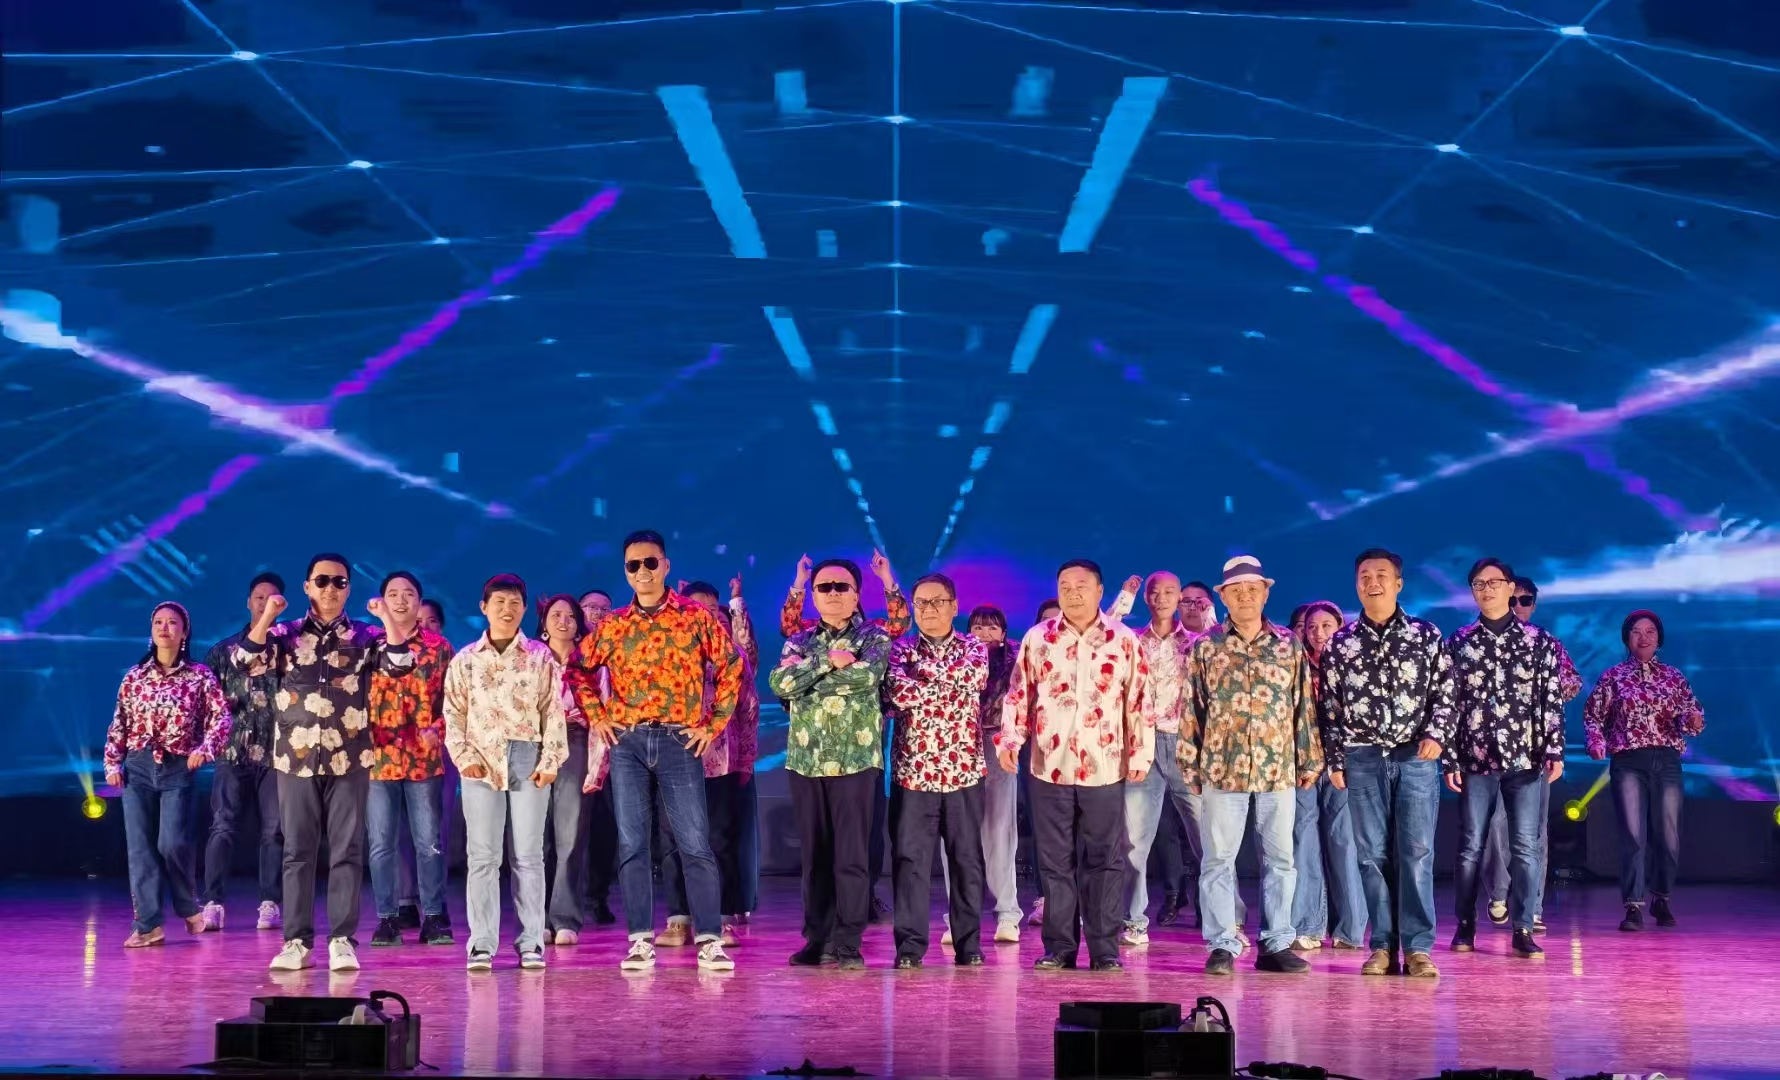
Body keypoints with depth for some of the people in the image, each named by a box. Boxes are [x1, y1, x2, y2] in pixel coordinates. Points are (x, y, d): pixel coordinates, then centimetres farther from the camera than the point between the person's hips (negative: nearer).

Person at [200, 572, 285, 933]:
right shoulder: (223, 649, 12)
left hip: (276, 752, -1)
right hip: (233, 751, 1)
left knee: (274, 830, 1)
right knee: (223, 825, -4)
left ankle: (269, 903, 6)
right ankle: (213, 903, -3)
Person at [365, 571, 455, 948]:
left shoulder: (438, 646, 6)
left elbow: (452, 698, 5)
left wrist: (438, 729, -10)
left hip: (424, 756, 0)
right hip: (379, 755, 0)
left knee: (429, 841, 4)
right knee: (381, 842, 4)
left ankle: (433, 916, 11)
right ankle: (388, 917, 11)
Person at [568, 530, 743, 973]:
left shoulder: (696, 617, 1)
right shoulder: (613, 625, 8)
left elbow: (731, 667, 4)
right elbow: (580, 668, 19)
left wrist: (714, 723, 0)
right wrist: (596, 715, 8)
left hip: (680, 741, -2)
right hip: (626, 742, 3)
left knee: (695, 843, -4)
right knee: (631, 844, 2)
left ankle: (709, 940, 0)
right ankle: (640, 940, 8)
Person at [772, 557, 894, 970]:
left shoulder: (874, 638, 3)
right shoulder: (800, 641, 13)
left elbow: (867, 675, -18)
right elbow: (780, 683, -5)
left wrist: (805, 672, -10)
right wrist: (828, 661, -13)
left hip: (855, 760, -3)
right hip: (805, 760, 3)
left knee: (851, 856, -4)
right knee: (815, 855, 8)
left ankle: (848, 943, 0)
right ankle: (816, 939, 15)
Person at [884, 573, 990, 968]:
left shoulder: (974, 648, 8)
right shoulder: (900, 649, 7)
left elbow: (973, 677, -14)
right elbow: (898, 693, -12)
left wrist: (922, 668, -7)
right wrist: (948, 682, -10)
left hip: (964, 771, 1)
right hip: (913, 771, 0)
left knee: (966, 858, 6)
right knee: (910, 858, -1)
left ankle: (969, 943, 15)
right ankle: (909, 945, 5)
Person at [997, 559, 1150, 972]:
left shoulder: (1124, 640, 2)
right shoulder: (1037, 639, 5)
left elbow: (1139, 701, 3)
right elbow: (1019, 694, 8)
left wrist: (1141, 754, 0)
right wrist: (1009, 738, -5)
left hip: (1105, 769, -1)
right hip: (1049, 767, 1)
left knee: (1105, 860, 3)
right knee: (1055, 861, 6)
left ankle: (1105, 949, 10)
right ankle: (1059, 948, 13)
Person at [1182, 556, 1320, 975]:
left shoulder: (1289, 646, 6)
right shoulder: (1204, 648, 3)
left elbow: (1305, 705, 8)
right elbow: (1192, 708, 5)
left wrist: (1310, 760, 7)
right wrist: (1190, 763, 2)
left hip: (1278, 770, 1)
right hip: (1221, 769, -1)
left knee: (1280, 859, 6)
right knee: (1218, 859, 1)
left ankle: (1276, 944, 15)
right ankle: (1222, 946, 8)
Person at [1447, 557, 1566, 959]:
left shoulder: (1539, 641, 4)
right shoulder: (1458, 642, 6)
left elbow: (1552, 700, 2)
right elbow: (1449, 703, 4)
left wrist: (1554, 751, -7)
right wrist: (1450, 760, -1)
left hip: (1526, 758, -1)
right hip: (1475, 759, 1)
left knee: (1526, 847, -1)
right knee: (1471, 846, 6)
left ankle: (1523, 929, 5)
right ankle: (1466, 925, 16)